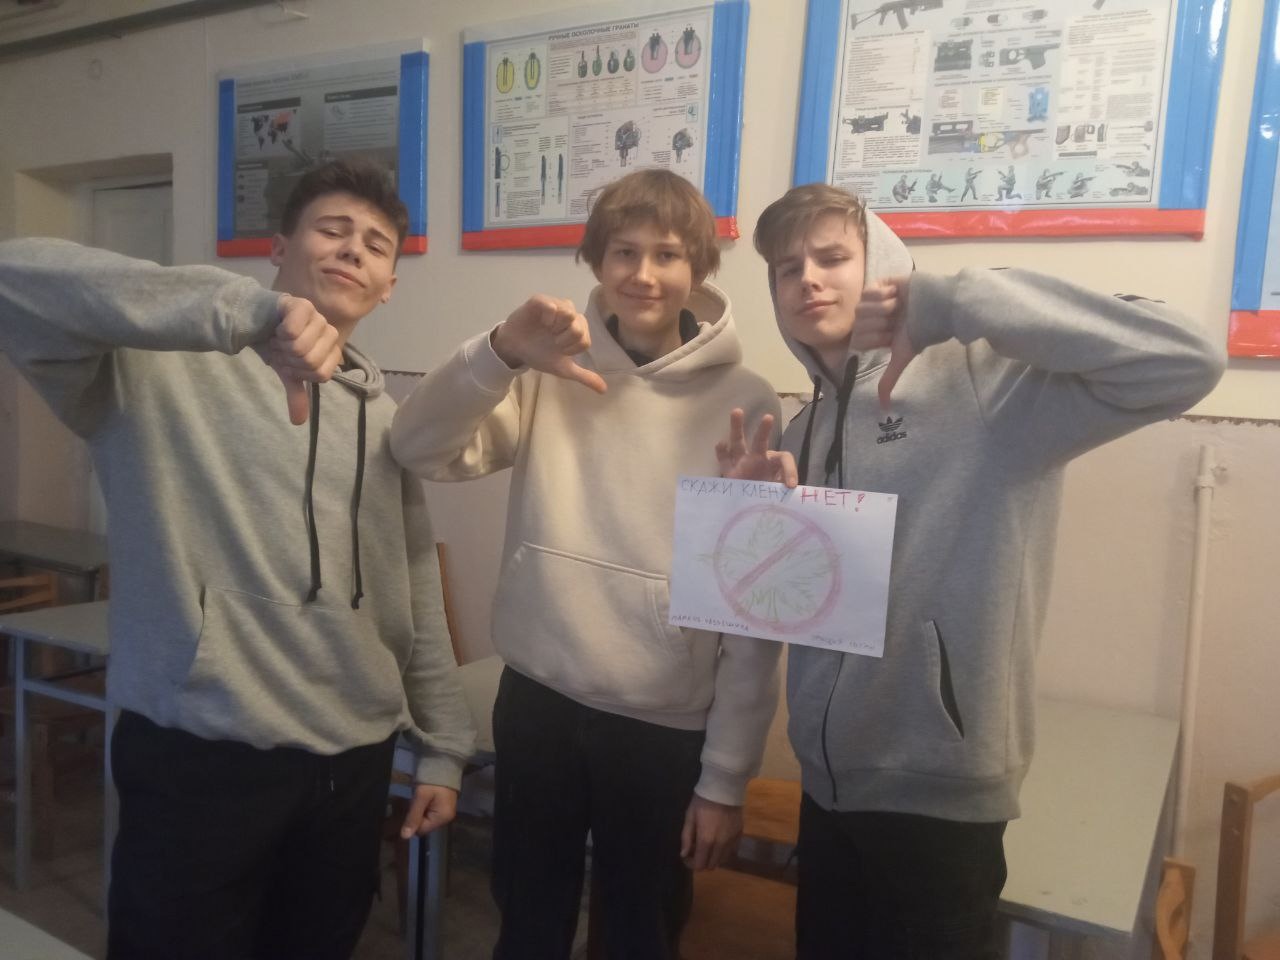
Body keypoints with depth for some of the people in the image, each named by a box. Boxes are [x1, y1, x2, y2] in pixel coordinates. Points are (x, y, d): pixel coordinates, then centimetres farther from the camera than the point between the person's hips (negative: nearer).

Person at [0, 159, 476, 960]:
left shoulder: (383, 416, 9)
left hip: (354, 759, 5)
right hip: (199, 755, -5)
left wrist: (443, 745, 12)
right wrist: (248, 311, -34)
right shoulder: (165, 364, -7)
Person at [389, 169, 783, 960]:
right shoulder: (552, 373, -1)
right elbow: (421, 450, -8)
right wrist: (500, 353, -25)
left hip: (666, 726, -2)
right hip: (538, 700, 2)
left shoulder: (745, 403, -8)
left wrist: (726, 775, -5)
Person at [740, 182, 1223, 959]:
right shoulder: (801, 434, 8)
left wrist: (951, 302, -25)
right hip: (828, 782, 7)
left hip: (937, 790, -7)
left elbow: (1184, 361, -27)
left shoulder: (982, 382, -13)